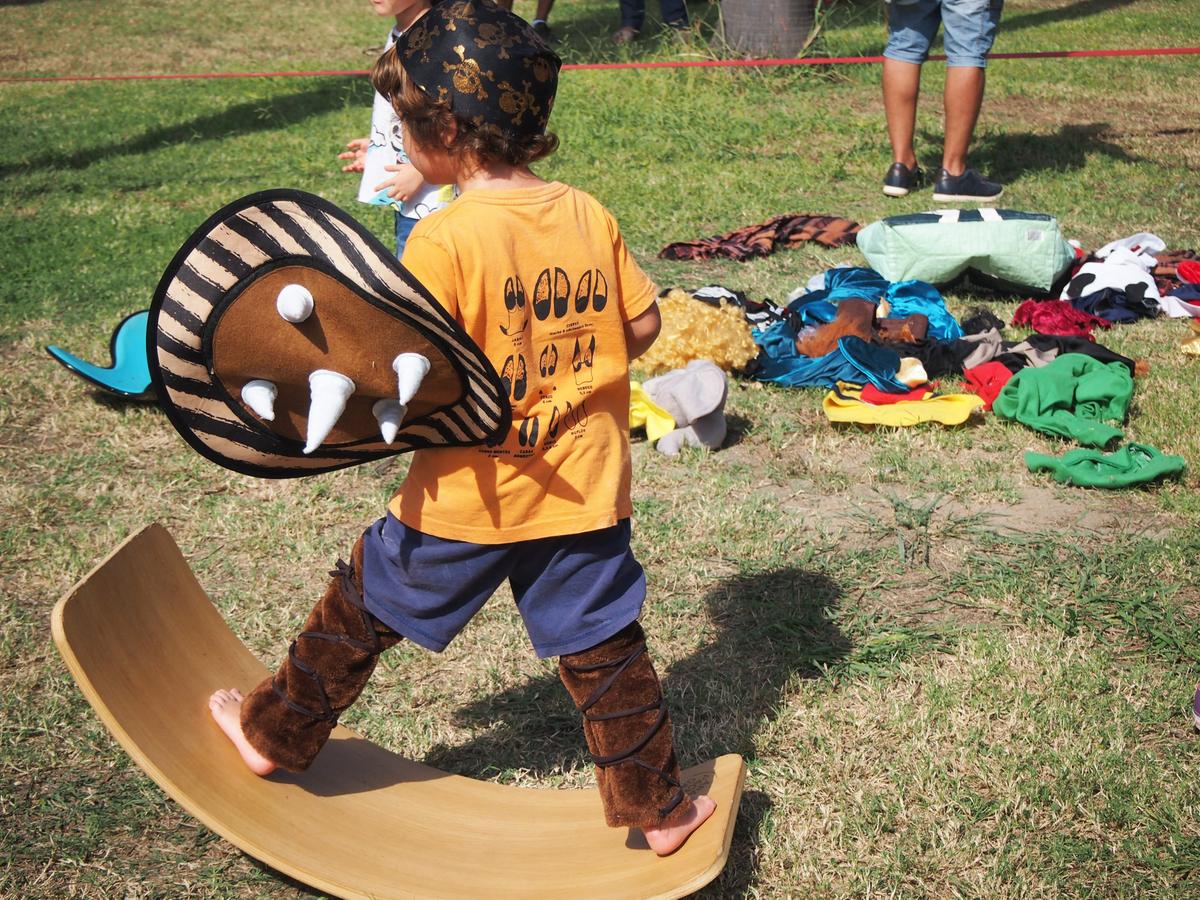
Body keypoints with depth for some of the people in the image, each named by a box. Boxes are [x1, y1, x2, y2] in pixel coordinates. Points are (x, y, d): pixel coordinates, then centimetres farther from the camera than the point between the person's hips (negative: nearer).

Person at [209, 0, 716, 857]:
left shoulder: (443, 239, -20)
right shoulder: (589, 214, -3)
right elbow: (643, 322, 5)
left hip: (469, 496, -4)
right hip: (583, 486, 4)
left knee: (361, 608, 17)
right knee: (603, 646, 15)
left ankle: (274, 732, 36)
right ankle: (659, 808, 25)